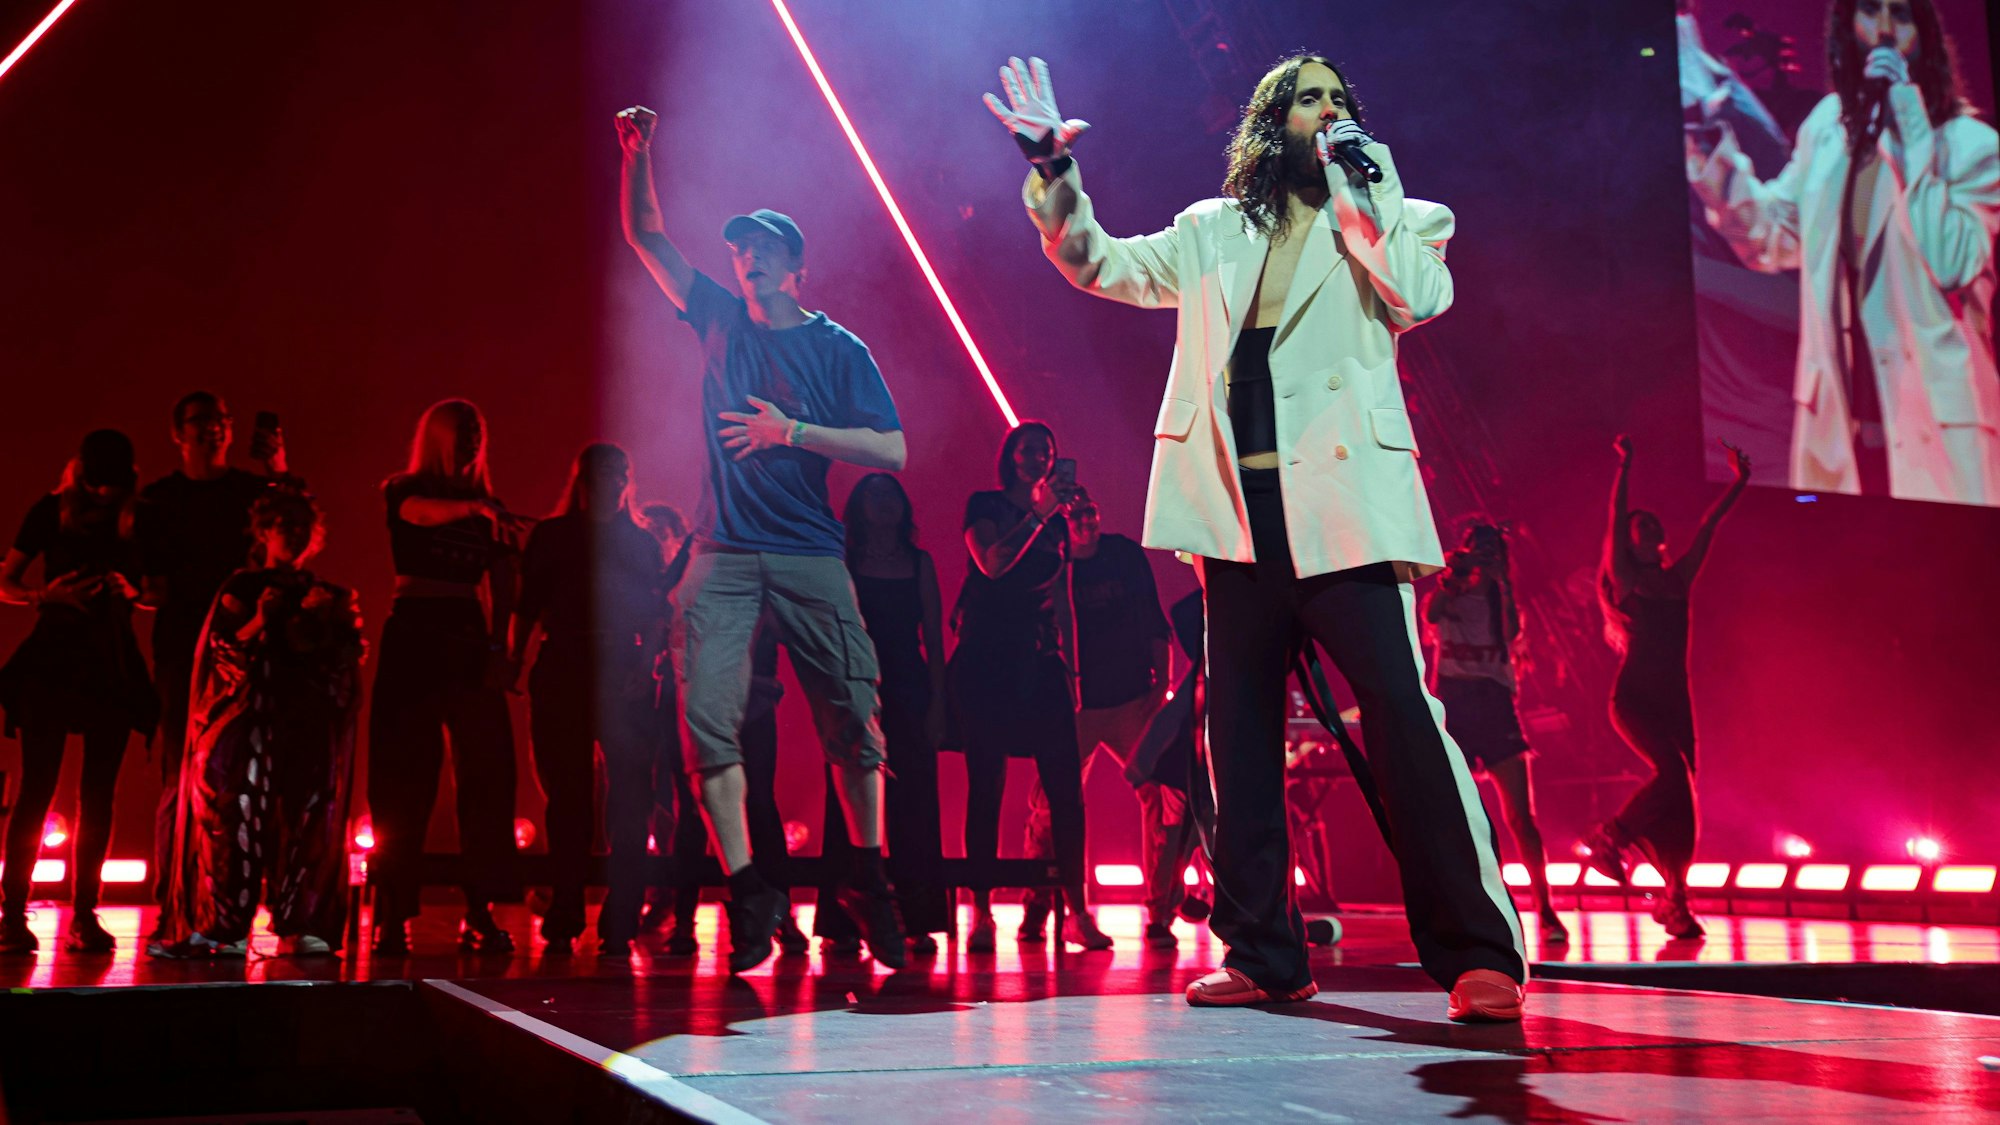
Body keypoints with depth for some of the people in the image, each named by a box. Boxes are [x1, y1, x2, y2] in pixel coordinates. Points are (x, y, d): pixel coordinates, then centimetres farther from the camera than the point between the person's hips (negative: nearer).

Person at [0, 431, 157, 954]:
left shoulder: (136, 520, 4)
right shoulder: (51, 511, 2)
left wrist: (131, 591, -14)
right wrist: (46, 594, -15)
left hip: (113, 666, 2)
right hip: (52, 658, -1)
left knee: (98, 794, 1)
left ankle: (84, 916, 6)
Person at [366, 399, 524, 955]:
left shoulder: (489, 508, 17)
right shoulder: (403, 491, 7)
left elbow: (501, 584, 8)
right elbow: (420, 512, -18)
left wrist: (499, 645, -8)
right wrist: (476, 508, -37)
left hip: (469, 636, 3)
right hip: (413, 632, -3)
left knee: (486, 770, -4)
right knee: (403, 775, -5)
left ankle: (479, 913, -2)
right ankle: (393, 916, -3)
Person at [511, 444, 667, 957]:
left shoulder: (642, 544, 17)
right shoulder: (550, 536, 15)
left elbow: (658, 617, 10)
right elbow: (527, 608, 9)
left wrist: (645, 664, -6)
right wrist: (515, 658, -5)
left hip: (625, 679, 1)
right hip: (561, 677, -1)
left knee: (630, 795, -8)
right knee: (567, 797, 1)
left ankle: (619, 922, -7)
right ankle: (564, 918, 9)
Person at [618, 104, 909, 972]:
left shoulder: (838, 349, 4)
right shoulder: (719, 318, 13)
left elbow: (892, 452, -4)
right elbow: (646, 237, 16)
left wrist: (792, 431, -12)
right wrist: (637, 158, 1)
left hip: (809, 556, -2)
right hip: (724, 556, 2)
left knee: (849, 720, -1)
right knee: (708, 719, -10)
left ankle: (869, 882, 17)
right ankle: (747, 892, -5)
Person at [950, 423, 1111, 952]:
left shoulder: (1058, 521, 18)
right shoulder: (984, 505, 6)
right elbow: (992, 563, -13)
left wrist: (1071, 669, 14)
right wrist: (1038, 515, -14)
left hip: (1041, 660, 4)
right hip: (987, 655, -4)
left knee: (1065, 784, -6)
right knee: (986, 784, -4)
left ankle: (1077, 910, -5)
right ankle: (981, 912, -1)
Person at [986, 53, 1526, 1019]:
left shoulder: (1380, 220, 11)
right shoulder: (1212, 233, 18)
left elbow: (1423, 295, -8)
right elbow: (1100, 265, 20)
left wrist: (1360, 185, -3)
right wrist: (1053, 169, 7)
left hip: (1340, 505, -4)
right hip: (1240, 514, 4)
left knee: (1402, 714, -14)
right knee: (1240, 732, 6)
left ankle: (1477, 953, -9)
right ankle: (1261, 954, 16)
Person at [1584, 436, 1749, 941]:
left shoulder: (1678, 580, 15)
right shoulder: (1623, 580, 1)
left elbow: (1706, 529, 17)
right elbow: (1615, 521, -7)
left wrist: (1738, 483, 17)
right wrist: (1624, 466, -10)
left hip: (1675, 700, 5)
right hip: (1634, 698, -5)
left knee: (1680, 791, 0)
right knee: (1673, 773, -25)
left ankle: (1675, 900, 6)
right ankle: (1610, 837, -6)